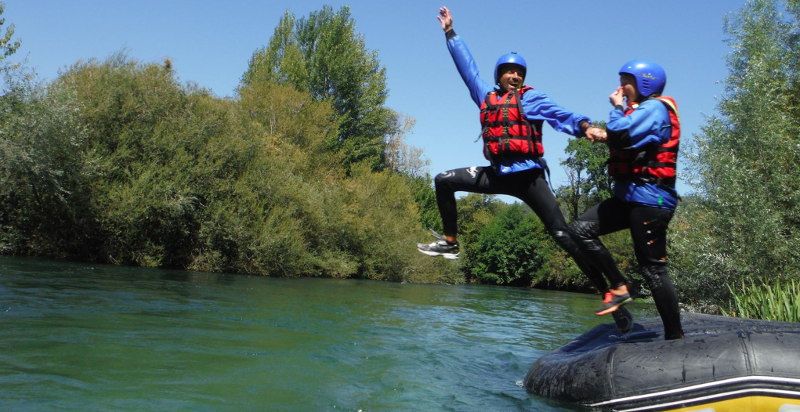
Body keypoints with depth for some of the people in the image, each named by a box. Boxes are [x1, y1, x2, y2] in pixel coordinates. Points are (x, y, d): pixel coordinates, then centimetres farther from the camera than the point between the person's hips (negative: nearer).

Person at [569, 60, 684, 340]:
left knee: (652, 269, -6)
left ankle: (675, 336, 5)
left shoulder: (654, 108, -11)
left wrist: (617, 108, -6)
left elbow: (620, 134, -25)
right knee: (581, 229, -1)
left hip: (649, 199, -10)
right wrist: (607, 137, 4)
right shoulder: (642, 110, 21)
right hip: (630, 196, 10)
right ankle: (619, 288, 2)